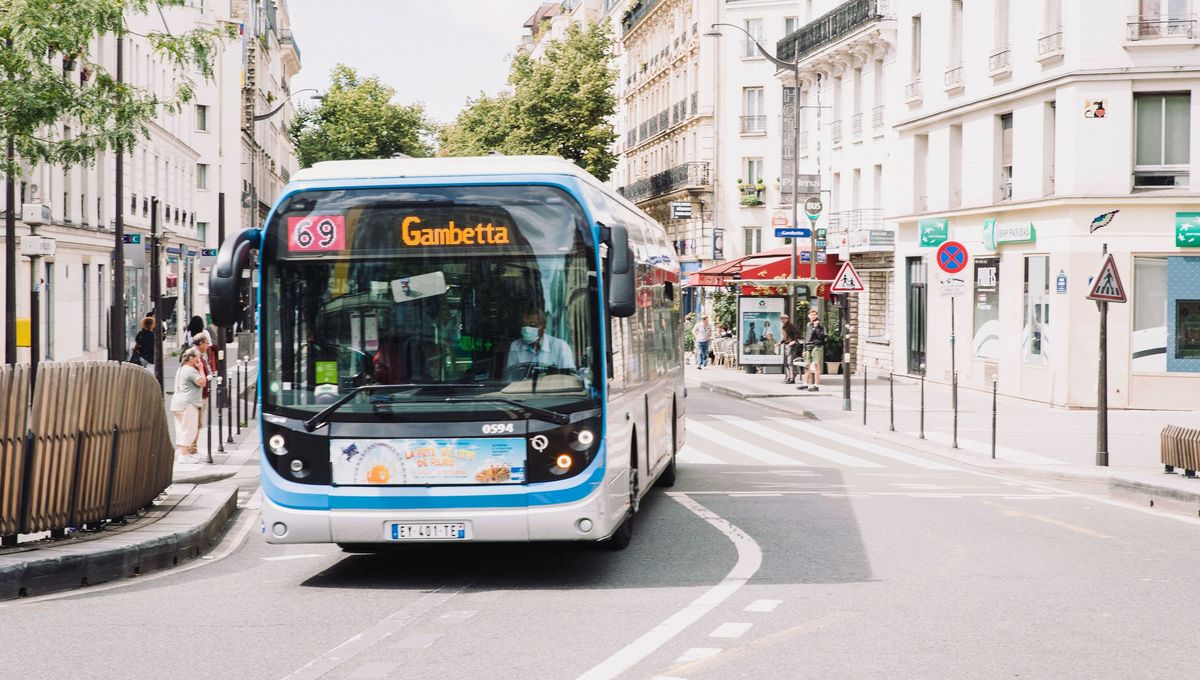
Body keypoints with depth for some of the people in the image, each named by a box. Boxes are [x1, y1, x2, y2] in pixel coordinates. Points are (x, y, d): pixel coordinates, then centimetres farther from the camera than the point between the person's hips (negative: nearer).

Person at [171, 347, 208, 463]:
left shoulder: (181, 369, 17)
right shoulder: (191, 370, -14)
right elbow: (202, 382, -18)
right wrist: (201, 369, -8)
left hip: (177, 404, 10)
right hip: (188, 404, -10)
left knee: (181, 429, 14)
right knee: (189, 430, -6)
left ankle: (179, 452, 17)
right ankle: (184, 455, -7)